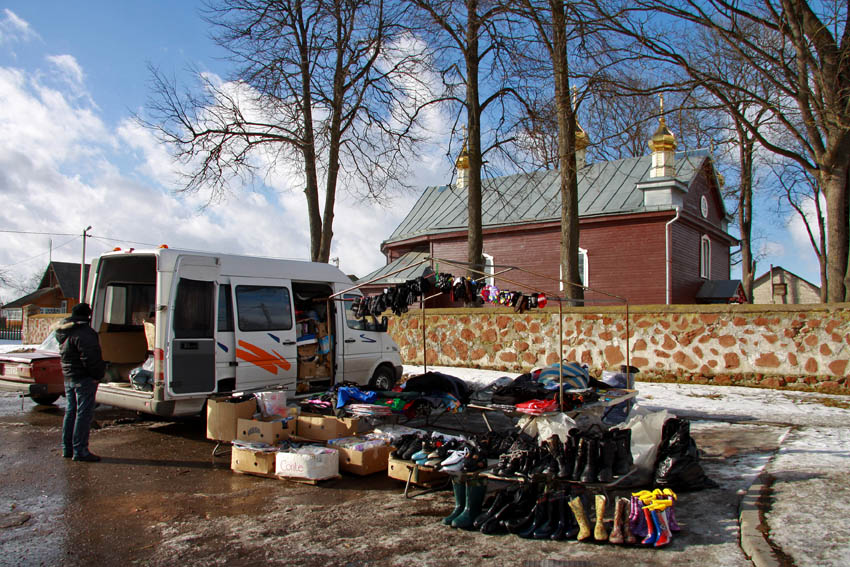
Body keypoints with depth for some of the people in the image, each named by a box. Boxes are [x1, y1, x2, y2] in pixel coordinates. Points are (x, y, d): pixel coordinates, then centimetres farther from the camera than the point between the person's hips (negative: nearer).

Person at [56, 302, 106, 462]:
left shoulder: (64, 333, 15)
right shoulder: (83, 332, -18)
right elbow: (90, 357, -24)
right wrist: (97, 375, -14)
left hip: (68, 377, 10)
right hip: (84, 378, -10)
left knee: (71, 411, 16)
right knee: (84, 413, -6)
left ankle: (67, 448, 23)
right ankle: (80, 450, -5)